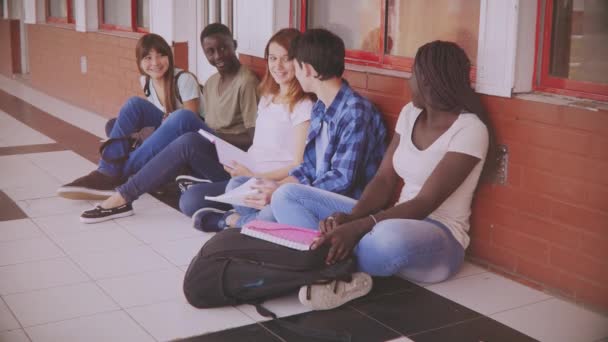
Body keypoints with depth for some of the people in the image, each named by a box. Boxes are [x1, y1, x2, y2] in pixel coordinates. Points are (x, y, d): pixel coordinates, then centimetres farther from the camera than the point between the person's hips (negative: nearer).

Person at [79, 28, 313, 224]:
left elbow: (300, 166, -14)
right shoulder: (267, 98, 15)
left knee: (192, 201, -31)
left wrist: (254, 177, -18)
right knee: (190, 142, -15)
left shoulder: (303, 106, -11)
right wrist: (240, 164, 0)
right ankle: (123, 196, -10)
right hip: (246, 170, 8)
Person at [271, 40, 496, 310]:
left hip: (439, 237, -8)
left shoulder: (469, 129, -16)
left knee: (389, 238, -46)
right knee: (287, 195, -3)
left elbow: (425, 204, -22)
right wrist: (350, 218, -18)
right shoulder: (410, 113, 7)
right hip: (399, 220, 8)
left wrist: (359, 228, -34)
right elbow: (384, 180, 3)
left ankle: (334, 268, -13)